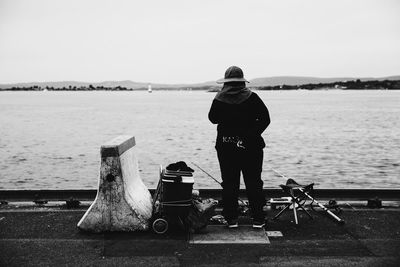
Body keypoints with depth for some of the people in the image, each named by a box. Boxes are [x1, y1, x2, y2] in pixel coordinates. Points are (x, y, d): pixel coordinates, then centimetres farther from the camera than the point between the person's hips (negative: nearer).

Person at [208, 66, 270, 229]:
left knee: (229, 184, 10)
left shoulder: (219, 99, -4)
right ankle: (258, 219, 14)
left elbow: (213, 119, 10)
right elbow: (265, 119, -7)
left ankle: (231, 219, 14)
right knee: (253, 183, 9)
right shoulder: (252, 98, -8)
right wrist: (253, 134, 2)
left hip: (225, 146, 1)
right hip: (250, 146, -1)